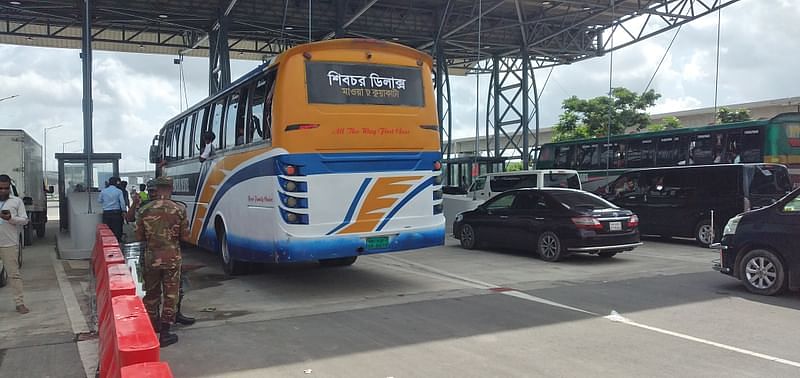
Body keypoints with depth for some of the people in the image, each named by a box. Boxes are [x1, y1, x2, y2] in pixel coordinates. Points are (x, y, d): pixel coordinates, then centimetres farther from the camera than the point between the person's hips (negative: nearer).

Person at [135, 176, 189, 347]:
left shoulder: (144, 210, -4)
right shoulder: (179, 210, -10)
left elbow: (139, 237, 0)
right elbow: (185, 236, -6)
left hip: (150, 257, 2)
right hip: (172, 258, -2)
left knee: (151, 293, 19)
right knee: (170, 295, 6)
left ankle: (152, 326, 32)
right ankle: (164, 334, 8)